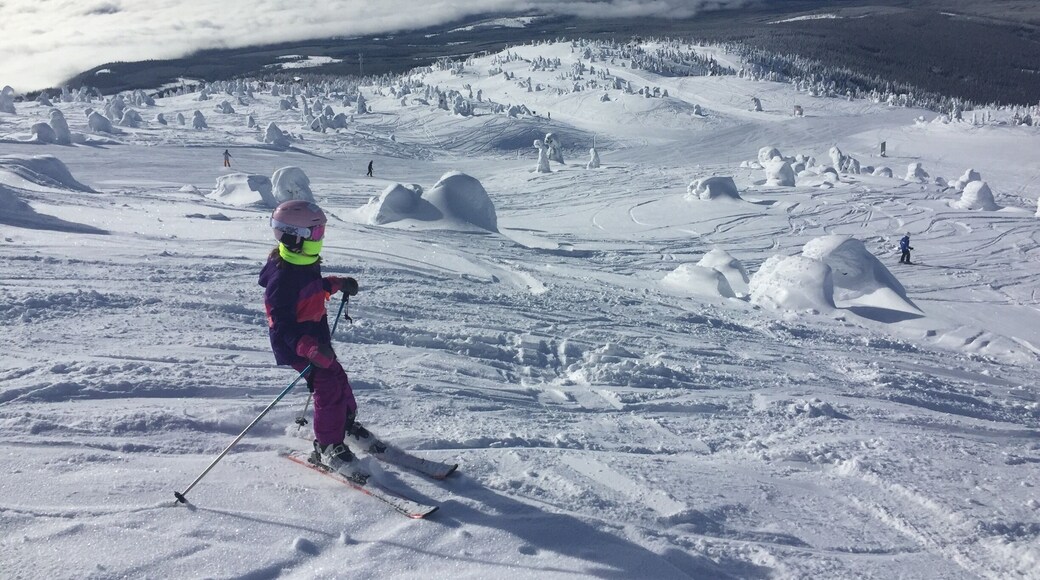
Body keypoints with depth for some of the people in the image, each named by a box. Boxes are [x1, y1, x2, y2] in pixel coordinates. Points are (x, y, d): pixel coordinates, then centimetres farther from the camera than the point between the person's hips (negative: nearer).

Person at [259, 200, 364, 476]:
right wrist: (310, 349, -41)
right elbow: (282, 324, -30)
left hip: (316, 337, 10)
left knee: (337, 376, 20)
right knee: (328, 386, -13)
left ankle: (346, 422, 43)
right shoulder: (282, 277, -27)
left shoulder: (305, 263, 3)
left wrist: (338, 283, 20)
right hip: (297, 345, -10)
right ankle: (328, 447, 1)